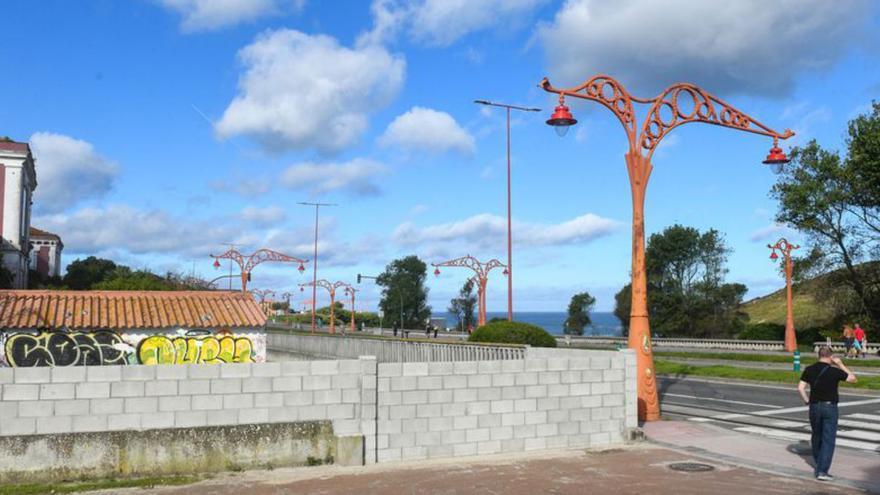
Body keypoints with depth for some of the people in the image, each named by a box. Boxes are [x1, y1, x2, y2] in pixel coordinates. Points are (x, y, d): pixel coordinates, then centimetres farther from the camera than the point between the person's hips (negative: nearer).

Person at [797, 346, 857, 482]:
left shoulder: (809, 370, -1)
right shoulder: (834, 371, -10)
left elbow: (800, 388, -6)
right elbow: (853, 379, 5)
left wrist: (807, 400, 7)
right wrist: (840, 364, 8)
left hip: (814, 406, 4)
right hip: (830, 407, -4)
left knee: (816, 436, 21)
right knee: (828, 439, -2)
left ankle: (817, 465, 36)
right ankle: (822, 471, -8)